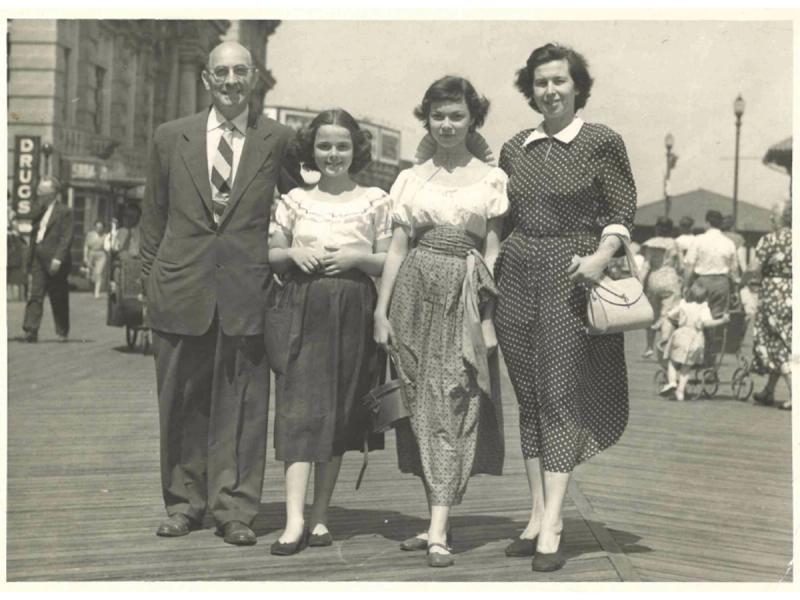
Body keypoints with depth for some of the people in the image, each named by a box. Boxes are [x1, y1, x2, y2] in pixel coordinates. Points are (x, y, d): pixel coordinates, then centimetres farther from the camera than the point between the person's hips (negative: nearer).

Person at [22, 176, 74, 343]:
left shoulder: (64, 212, -5)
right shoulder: (39, 212, 14)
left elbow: (66, 237, -12)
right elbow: (34, 234, 16)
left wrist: (57, 259, -21)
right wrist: (30, 258, 9)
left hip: (54, 263, -5)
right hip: (38, 261, 5)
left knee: (59, 299, 6)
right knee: (34, 295, -6)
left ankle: (63, 332, 19)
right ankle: (31, 331, -10)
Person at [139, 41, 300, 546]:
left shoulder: (278, 140, 4)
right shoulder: (171, 138, 9)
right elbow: (153, 216, 12)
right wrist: (150, 281, 9)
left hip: (247, 293, -1)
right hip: (180, 290, 2)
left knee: (242, 404, 1)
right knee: (182, 402, 8)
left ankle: (236, 510, 11)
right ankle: (184, 503, 21)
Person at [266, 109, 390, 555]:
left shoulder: (375, 201, 7)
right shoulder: (295, 200, 9)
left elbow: (389, 263, 7)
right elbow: (269, 256, 12)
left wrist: (357, 257, -11)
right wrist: (293, 254, -8)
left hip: (352, 313, 0)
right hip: (303, 310, 0)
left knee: (341, 415, 4)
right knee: (301, 409, -9)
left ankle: (320, 517, 13)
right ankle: (295, 520, -13)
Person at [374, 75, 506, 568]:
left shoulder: (492, 179, 6)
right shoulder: (411, 179, 11)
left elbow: (493, 252, 3)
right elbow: (398, 249, 9)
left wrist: (488, 314, -7)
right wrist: (381, 310, 2)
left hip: (465, 298, -3)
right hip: (416, 293, 3)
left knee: (453, 407, -8)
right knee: (422, 407, 4)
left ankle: (439, 532, -10)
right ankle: (436, 520, 13)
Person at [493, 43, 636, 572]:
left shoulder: (602, 142, 0)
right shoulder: (514, 148, 13)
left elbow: (622, 213, -3)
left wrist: (602, 255, -18)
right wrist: (491, 270, 11)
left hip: (569, 276, -5)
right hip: (516, 276, 5)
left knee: (561, 396, -7)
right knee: (529, 398, 6)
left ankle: (552, 527, -6)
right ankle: (538, 515, 13)